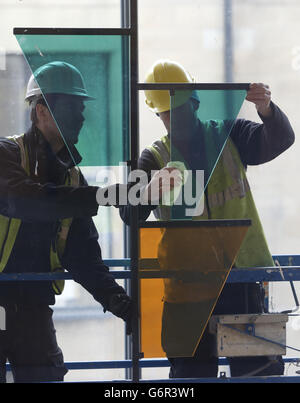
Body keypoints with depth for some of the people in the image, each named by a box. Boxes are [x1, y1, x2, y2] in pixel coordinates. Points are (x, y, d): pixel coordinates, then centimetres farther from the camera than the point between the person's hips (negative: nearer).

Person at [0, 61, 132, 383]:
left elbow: (83, 255, 8)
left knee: (47, 375, 1)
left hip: (33, 308, 6)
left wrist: (115, 298, -10)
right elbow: (27, 202, -28)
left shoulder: (71, 176, 12)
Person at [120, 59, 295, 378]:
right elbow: (130, 214, -9)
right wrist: (149, 192, -32)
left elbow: (279, 140, -8)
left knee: (260, 369, 0)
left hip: (243, 278, 0)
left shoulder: (229, 137, 8)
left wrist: (266, 109, -30)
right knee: (191, 373, 1)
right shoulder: (154, 159, 6)